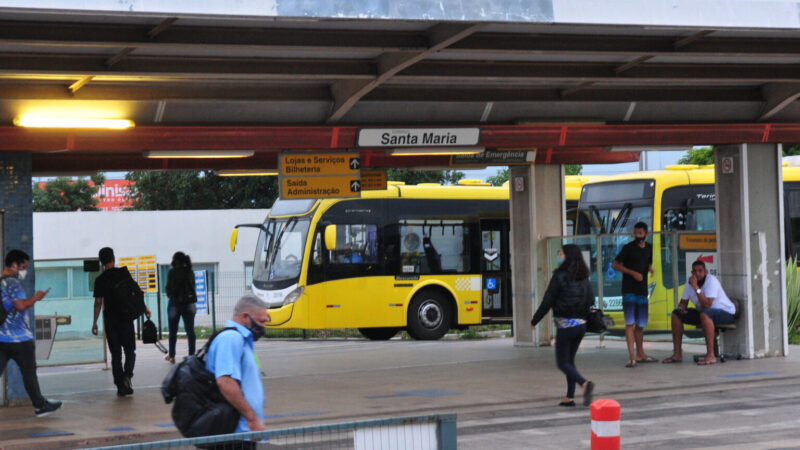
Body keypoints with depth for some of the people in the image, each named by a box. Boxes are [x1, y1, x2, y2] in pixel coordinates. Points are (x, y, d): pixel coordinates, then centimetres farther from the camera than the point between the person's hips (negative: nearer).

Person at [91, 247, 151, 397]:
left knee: (115, 353, 7)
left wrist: (95, 322, 5)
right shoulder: (123, 272, -3)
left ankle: (121, 386, 4)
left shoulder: (100, 280, -1)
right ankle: (127, 374, -19)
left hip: (110, 320, 1)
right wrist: (144, 308, -1)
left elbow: (98, 302, -2)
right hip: (126, 317, -1)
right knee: (130, 350, 8)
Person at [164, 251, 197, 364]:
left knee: (173, 330, 7)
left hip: (175, 302, -4)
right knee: (190, 330, 6)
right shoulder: (190, 271, 3)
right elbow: (192, 286, 10)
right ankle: (192, 355, 4)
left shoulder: (172, 272, -11)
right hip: (189, 303, 4)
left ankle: (171, 356, 12)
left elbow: (169, 288, -8)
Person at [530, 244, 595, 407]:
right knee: (570, 360, 17)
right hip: (581, 324, 6)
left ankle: (585, 384, -24)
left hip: (565, 324, -6)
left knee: (563, 363, 0)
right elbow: (591, 300, 10)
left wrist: (534, 321, 0)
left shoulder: (559, 276, -11)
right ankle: (570, 397, 14)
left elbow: (547, 302, -10)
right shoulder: (583, 277, 7)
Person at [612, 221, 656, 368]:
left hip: (642, 290, 6)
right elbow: (615, 265, -7)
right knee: (630, 323, -12)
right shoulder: (629, 248, -7)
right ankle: (631, 357, -16)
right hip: (629, 290, -6)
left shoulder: (648, 247, 11)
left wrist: (650, 269, 2)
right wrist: (633, 273, -15)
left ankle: (640, 355, 25)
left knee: (640, 324, 14)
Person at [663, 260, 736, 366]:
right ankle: (677, 354, -1)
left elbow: (707, 305, -34)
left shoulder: (711, 280, -23)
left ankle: (711, 355, -40)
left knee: (705, 314, -40)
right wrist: (680, 308, -16)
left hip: (726, 313, -8)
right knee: (676, 314, -1)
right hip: (702, 312, 8)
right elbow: (683, 302, 8)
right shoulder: (689, 281, -2)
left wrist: (696, 287, -34)